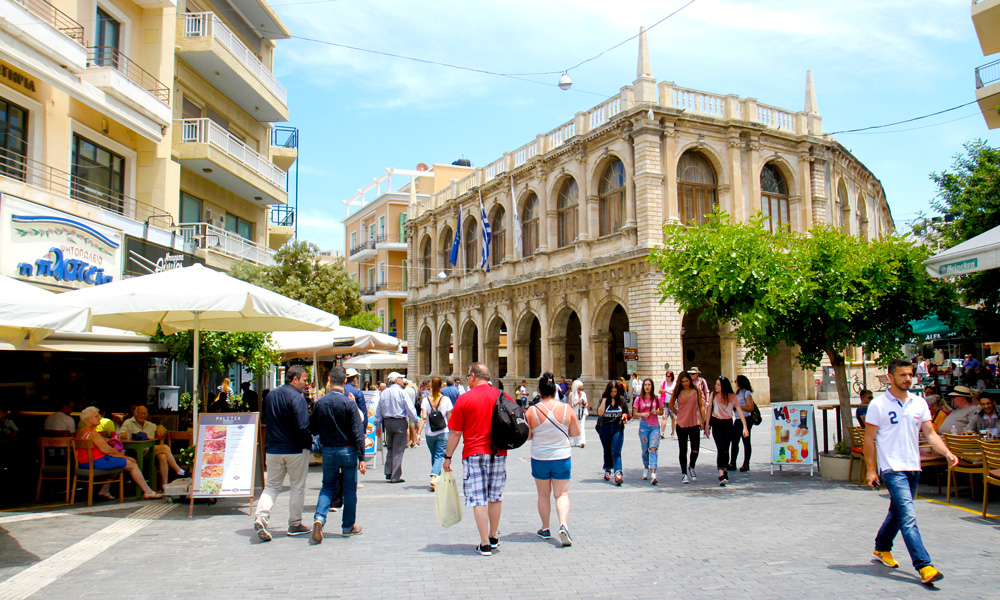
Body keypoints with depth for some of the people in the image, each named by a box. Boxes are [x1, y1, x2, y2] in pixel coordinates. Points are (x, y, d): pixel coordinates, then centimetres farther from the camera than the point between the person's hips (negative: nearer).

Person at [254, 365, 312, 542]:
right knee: (297, 487, 8)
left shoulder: (270, 396, 8)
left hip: (272, 449, 5)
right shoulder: (297, 397, -15)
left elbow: (266, 420, 16)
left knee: (271, 485, 13)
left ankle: (261, 516, -8)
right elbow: (302, 426, -21)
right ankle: (295, 525, 15)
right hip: (295, 450, -5)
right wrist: (309, 443, -7)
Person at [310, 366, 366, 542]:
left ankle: (319, 518, -8)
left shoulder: (319, 403, -3)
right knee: (349, 489, 10)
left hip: (328, 452, 3)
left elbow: (313, 430, 5)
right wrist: (361, 458, -10)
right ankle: (348, 526, 19)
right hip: (347, 451, -3)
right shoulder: (349, 403, -13)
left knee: (328, 487, 15)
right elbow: (358, 432, -13)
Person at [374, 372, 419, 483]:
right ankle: (395, 476, -1)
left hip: (387, 422, 6)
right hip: (400, 422, -5)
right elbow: (410, 409, -11)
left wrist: (378, 425, 19)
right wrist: (416, 422, -2)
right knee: (398, 450, -1)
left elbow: (378, 410, 12)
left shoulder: (384, 393, 8)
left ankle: (388, 473, 15)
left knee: (390, 448, 18)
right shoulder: (402, 392, -9)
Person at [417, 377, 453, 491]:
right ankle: (434, 476, -23)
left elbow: (423, 417, -10)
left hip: (429, 433, 2)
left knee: (434, 455, 18)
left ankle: (436, 478, 26)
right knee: (439, 456, -2)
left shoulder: (426, 400, -3)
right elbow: (449, 417, -1)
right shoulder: (446, 400, -5)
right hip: (443, 432, -2)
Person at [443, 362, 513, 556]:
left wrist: (448, 457, 5)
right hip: (499, 453, 4)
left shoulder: (464, 398, -6)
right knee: (495, 497, 17)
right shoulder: (503, 396, 2)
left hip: (474, 453, -4)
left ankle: (485, 544, 2)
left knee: (478, 499, 2)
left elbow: (455, 433, -4)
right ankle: (493, 537, 30)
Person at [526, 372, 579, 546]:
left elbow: (526, 435, -5)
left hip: (539, 459, 0)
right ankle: (563, 524, -15)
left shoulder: (532, 411, -12)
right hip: (562, 458, 0)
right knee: (562, 494, 6)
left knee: (543, 494, 15)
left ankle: (545, 529, 25)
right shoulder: (566, 409, -9)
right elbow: (575, 432, 0)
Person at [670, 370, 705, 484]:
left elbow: (701, 406, 6)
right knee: (683, 450, 5)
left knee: (695, 449, -5)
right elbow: (671, 406, 14)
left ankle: (691, 467, 24)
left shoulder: (697, 391, 1)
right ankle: (684, 473, 18)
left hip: (694, 424, 0)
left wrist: (703, 421, 2)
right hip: (681, 424, 0)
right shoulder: (677, 392, 1)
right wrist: (679, 414, 5)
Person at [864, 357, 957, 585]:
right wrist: (871, 470, -7)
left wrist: (947, 453, -9)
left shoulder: (919, 403, 8)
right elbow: (869, 438, -4)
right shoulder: (878, 405, -6)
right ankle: (924, 566, -16)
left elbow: (930, 434, 9)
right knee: (908, 516, -14)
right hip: (892, 469, -6)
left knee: (898, 512, 18)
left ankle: (882, 548, 37)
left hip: (913, 468, 6)